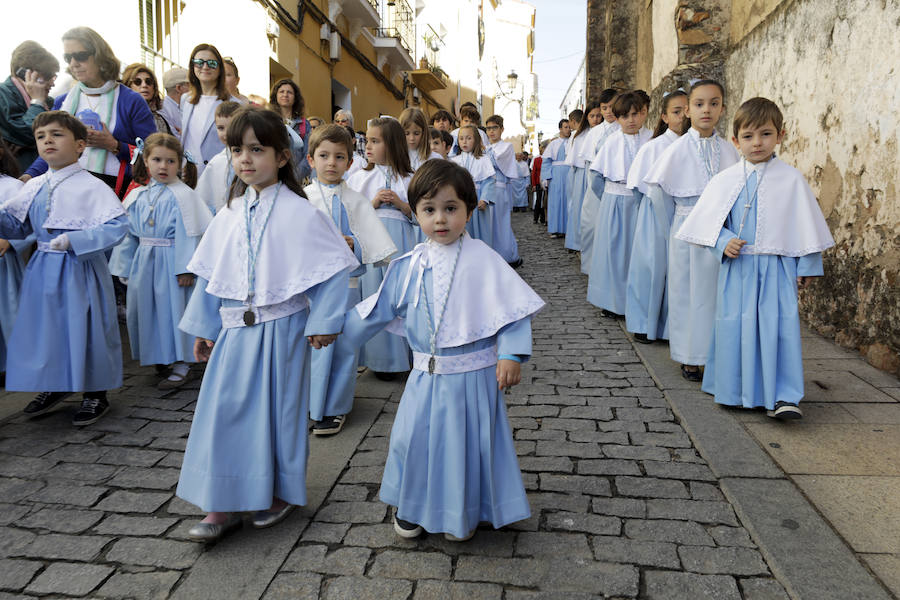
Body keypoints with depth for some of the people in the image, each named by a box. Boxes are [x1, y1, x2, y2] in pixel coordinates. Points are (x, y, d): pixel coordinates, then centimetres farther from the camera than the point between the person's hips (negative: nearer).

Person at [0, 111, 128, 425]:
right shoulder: (33, 187, 8)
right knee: (44, 325, 15)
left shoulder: (91, 187, -12)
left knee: (84, 327, 2)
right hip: (43, 269, 6)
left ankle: (96, 393, 19)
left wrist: (74, 240, -26)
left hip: (80, 270, -6)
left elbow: (117, 226, -21)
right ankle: (55, 386, 35)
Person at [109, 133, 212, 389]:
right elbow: (129, 233, 12)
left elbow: (187, 234, -12)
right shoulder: (137, 196, 8)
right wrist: (126, 267, 12)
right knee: (143, 308, 11)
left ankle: (180, 365, 10)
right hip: (144, 262, 6)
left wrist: (185, 268, -16)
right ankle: (160, 358, 28)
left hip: (171, 261, -6)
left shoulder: (182, 195, -9)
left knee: (173, 308, -1)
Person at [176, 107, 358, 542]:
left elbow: (333, 267, -8)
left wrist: (323, 321, -11)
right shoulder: (229, 215, 7)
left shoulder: (298, 213, -9)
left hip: (281, 329, -5)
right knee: (223, 409, 4)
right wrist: (204, 327, 14)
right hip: (235, 329, 5)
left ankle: (280, 493, 27)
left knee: (278, 408, 6)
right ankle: (221, 505, 17)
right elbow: (209, 275, 14)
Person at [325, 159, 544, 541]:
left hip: (472, 376, -3)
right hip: (426, 376, 3)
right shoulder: (409, 266, 1)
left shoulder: (482, 259, -10)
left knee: (465, 442, 8)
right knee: (414, 437, 10)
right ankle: (412, 505, 36)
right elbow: (377, 309, 11)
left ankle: (464, 512, 33)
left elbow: (513, 306, -11)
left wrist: (511, 354, -18)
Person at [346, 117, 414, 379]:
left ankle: (407, 352, 13)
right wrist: (372, 203, -8)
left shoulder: (408, 179, 6)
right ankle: (382, 358, 12)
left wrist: (401, 204, -9)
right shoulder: (359, 178, 9)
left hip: (401, 243, 0)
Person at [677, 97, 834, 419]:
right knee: (734, 326, 6)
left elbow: (807, 224, 5)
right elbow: (707, 220, 8)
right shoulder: (726, 180, 4)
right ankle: (735, 391, 21)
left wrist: (806, 266, 4)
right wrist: (722, 242, -10)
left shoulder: (791, 179, 1)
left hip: (777, 268, -1)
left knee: (780, 326, -8)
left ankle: (783, 396, -1)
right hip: (737, 267, 2)